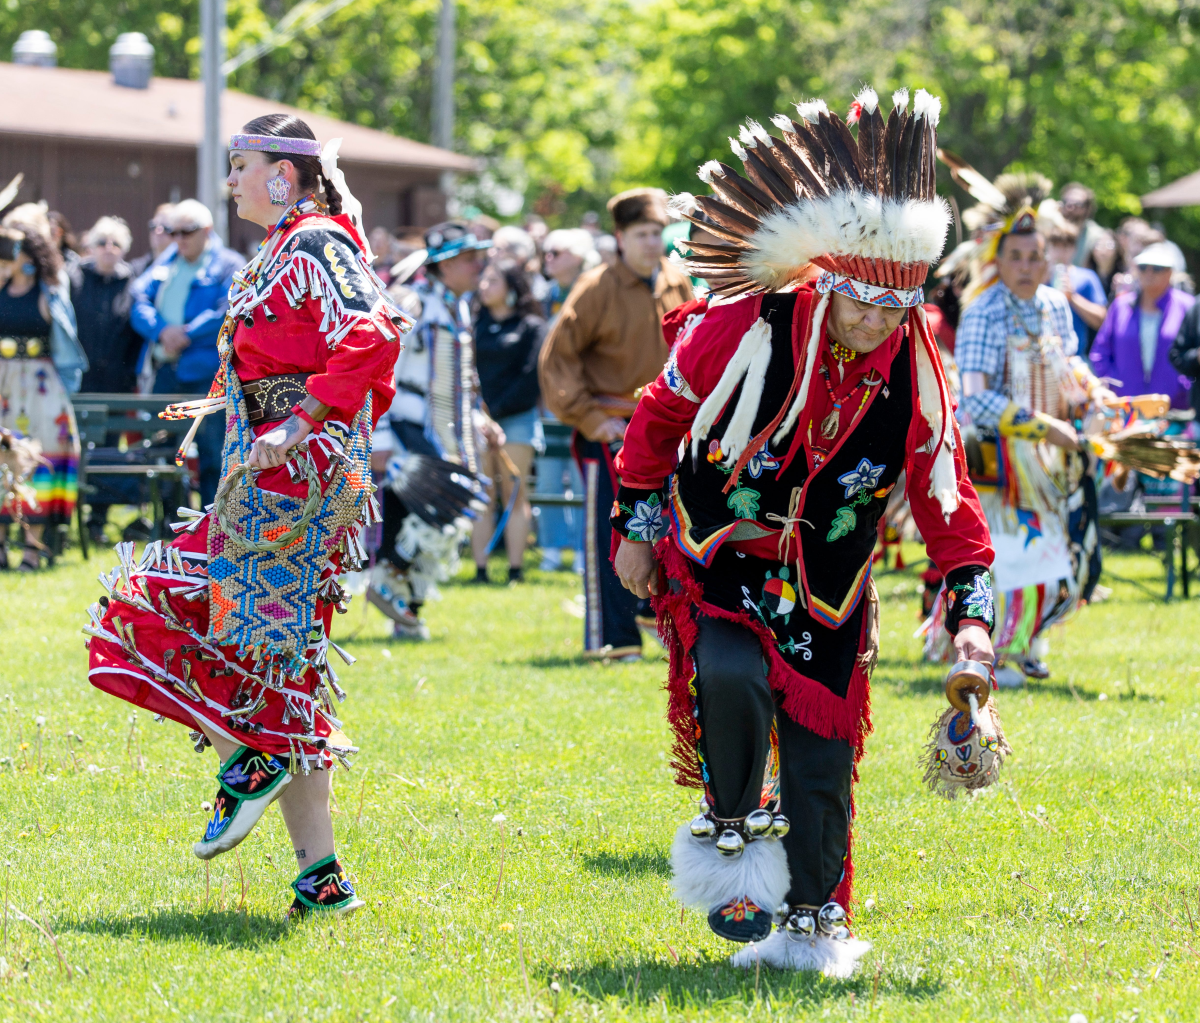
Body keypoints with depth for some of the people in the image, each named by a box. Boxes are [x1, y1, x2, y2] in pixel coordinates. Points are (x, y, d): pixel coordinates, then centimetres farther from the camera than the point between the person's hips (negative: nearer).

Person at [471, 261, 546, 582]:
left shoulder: (531, 326, 2)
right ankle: (480, 567, 0)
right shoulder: (474, 324, 13)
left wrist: (498, 409, -10)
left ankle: (515, 568, -3)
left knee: (514, 495, -3)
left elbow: (531, 375, -5)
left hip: (516, 419, -3)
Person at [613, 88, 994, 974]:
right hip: (715, 559, -2)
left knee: (821, 751, 1)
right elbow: (663, 414, -1)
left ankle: (811, 921, 19)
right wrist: (636, 522, 3)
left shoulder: (915, 369, -9)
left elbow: (945, 494, 0)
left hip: (825, 584, 3)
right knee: (732, 676, -30)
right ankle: (731, 824, -4)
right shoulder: (745, 329, -17)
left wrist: (972, 610, -6)